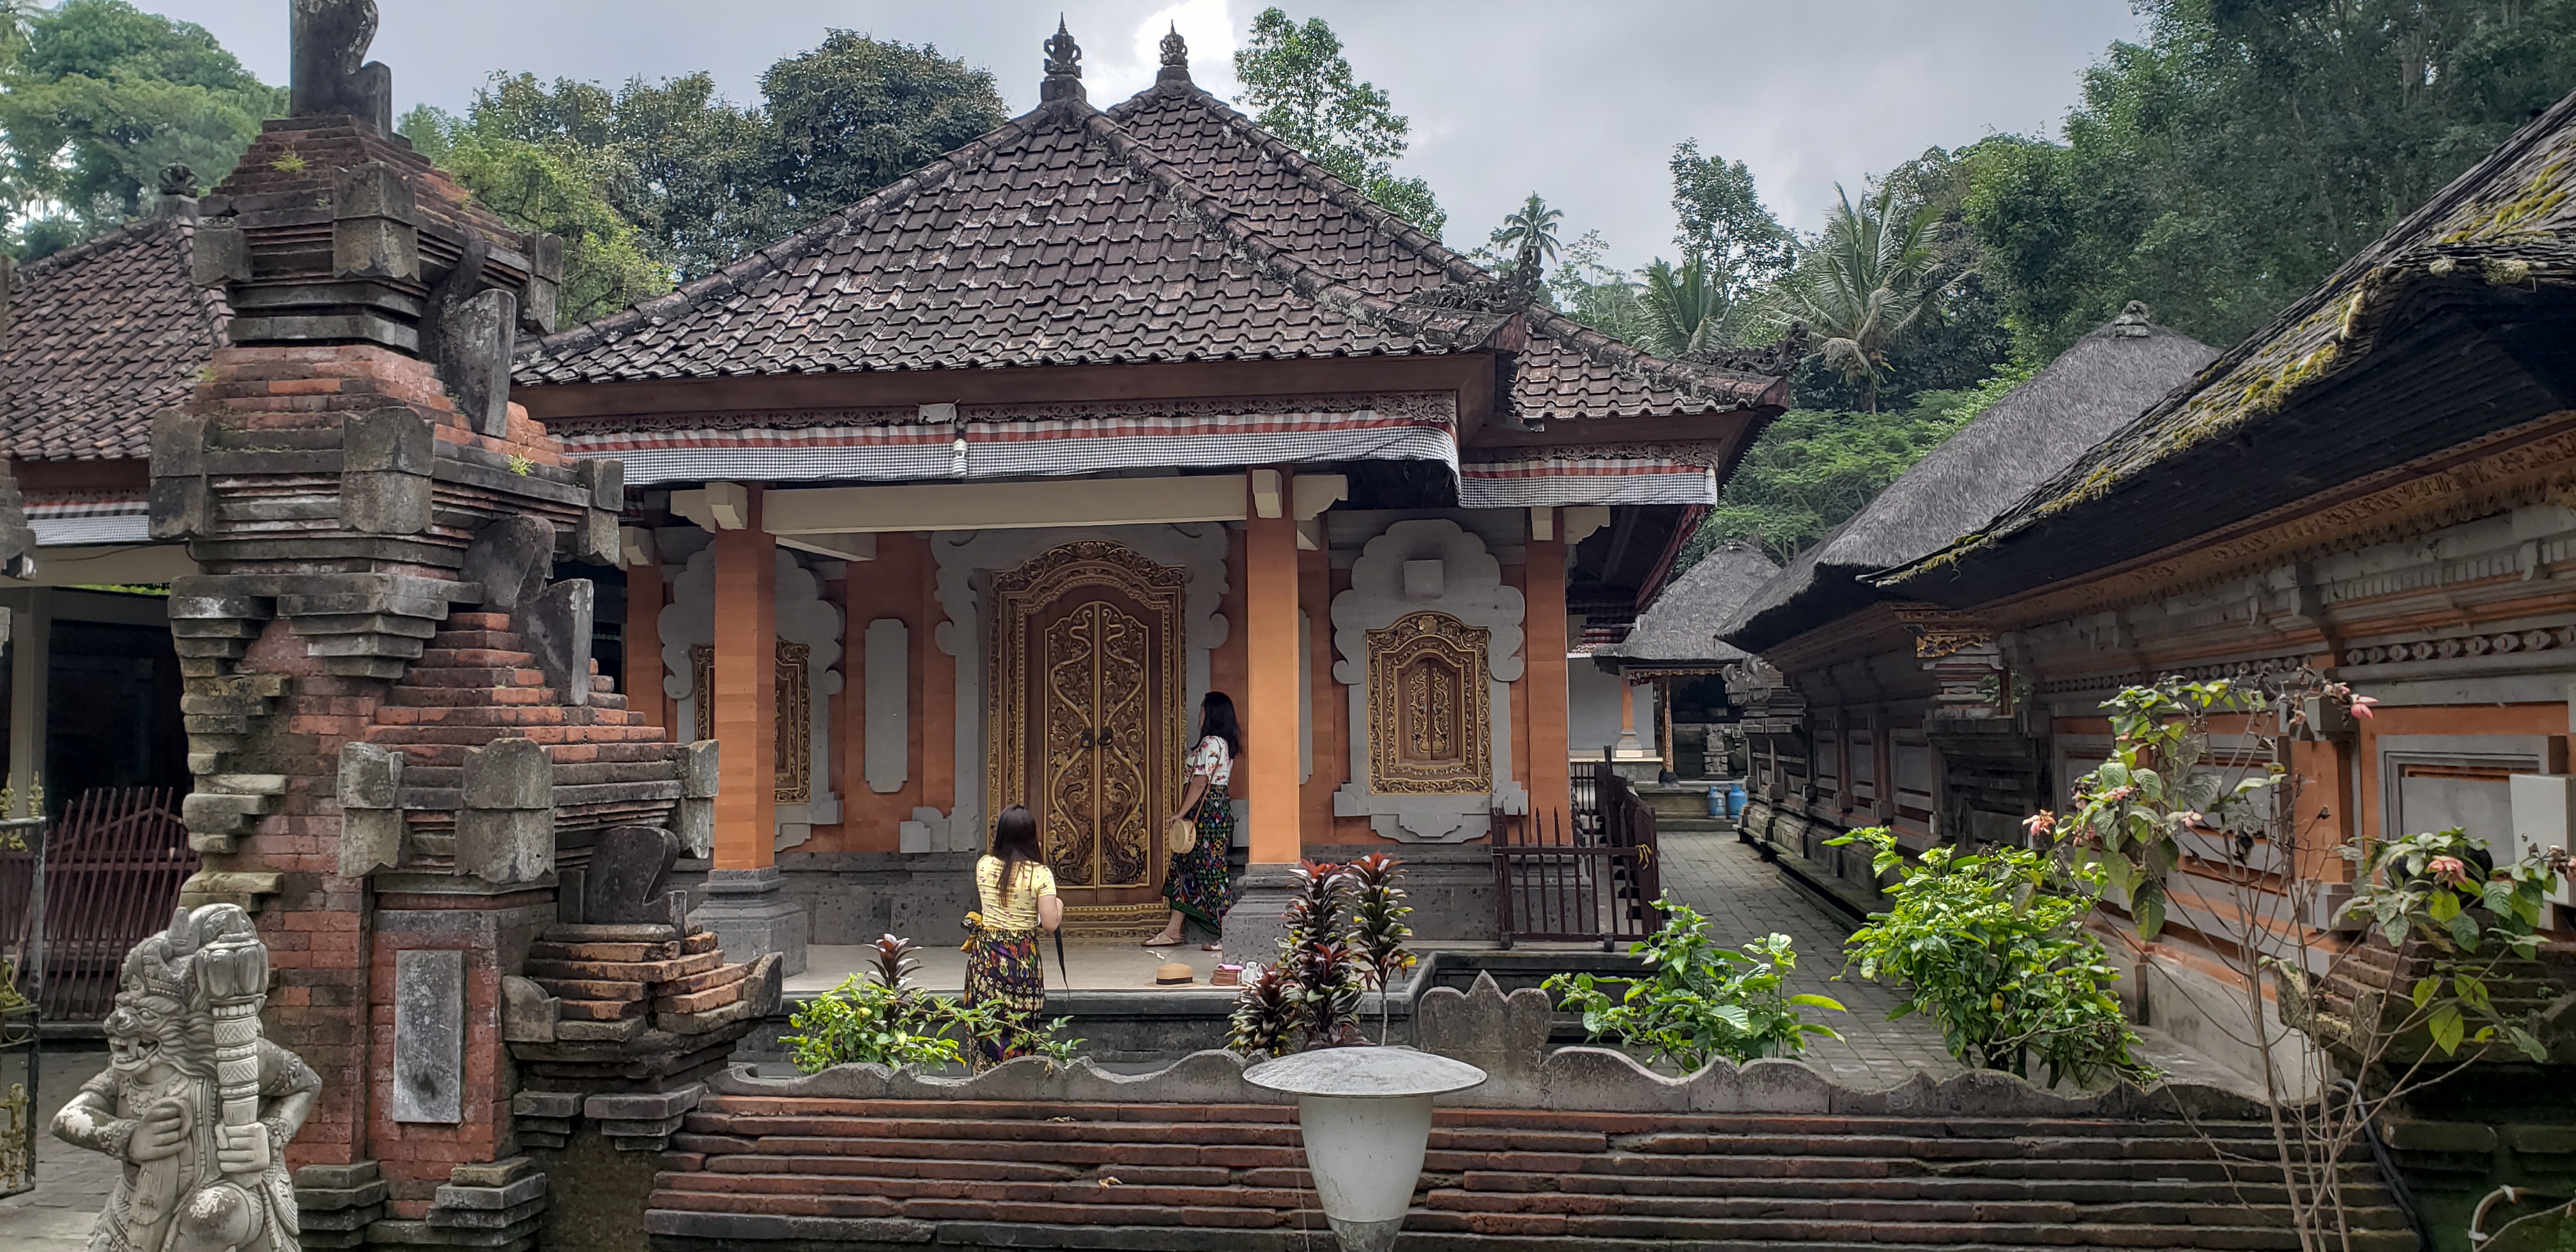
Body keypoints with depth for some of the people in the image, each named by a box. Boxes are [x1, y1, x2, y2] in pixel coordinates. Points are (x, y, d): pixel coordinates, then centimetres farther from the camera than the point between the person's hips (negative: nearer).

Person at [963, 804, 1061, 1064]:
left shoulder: (984, 865, 0)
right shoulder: (1040, 874, -11)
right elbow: (1050, 924, -14)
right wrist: (1059, 904, 5)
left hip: (985, 956, 3)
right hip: (1023, 958, -3)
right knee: (1019, 1033, 6)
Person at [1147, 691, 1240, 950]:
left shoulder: (1210, 743, -15)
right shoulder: (1225, 743, 15)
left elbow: (1200, 783, -19)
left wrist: (1182, 813, -14)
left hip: (1208, 811, -10)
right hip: (1220, 807, 10)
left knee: (1211, 870, -6)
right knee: (1185, 866, 12)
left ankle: (1228, 936, -3)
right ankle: (1172, 931, 15)